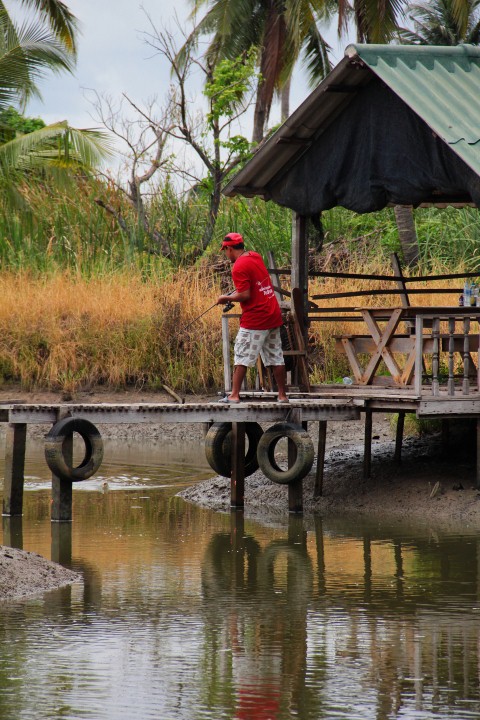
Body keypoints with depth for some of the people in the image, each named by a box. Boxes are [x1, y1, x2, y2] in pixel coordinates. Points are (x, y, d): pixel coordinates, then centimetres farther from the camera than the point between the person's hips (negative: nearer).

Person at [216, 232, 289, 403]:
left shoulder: (239, 267, -14)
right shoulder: (256, 257, 12)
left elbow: (245, 295, -20)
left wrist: (226, 298, -4)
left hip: (255, 318, -8)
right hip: (274, 315, 8)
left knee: (241, 356, -3)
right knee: (276, 357, 11)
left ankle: (234, 395, -6)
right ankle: (282, 395, 13)